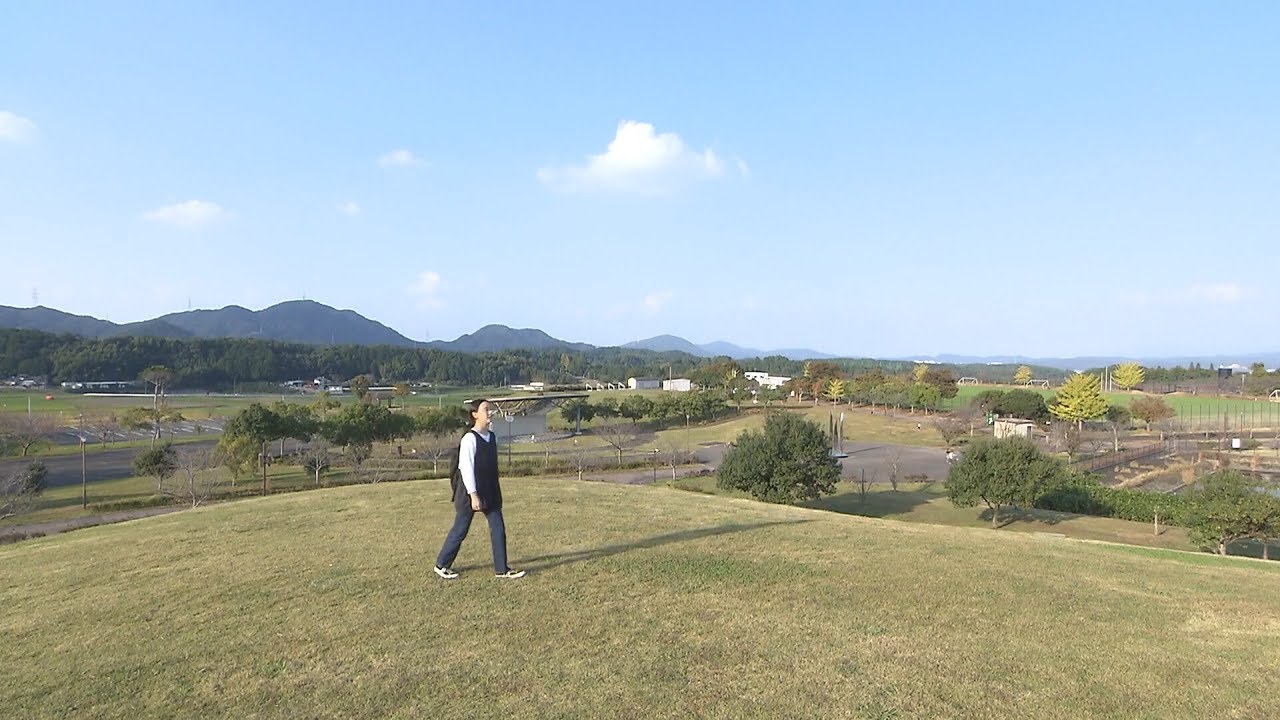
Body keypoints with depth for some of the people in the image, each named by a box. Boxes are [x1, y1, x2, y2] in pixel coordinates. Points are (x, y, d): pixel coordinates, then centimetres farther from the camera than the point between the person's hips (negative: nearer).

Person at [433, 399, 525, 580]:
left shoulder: (492, 437, 7)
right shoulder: (469, 438, -16)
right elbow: (466, 468, -19)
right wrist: (473, 495, -22)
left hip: (491, 492, 7)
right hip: (471, 492, -7)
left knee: (499, 529, 4)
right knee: (460, 531, 6)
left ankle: (502, 569, 13)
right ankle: (441, 565, 24)